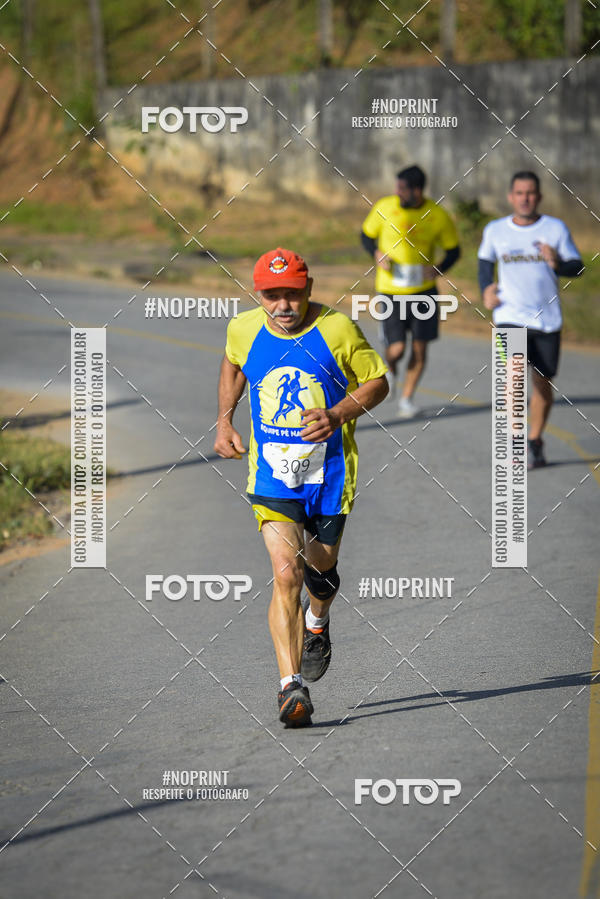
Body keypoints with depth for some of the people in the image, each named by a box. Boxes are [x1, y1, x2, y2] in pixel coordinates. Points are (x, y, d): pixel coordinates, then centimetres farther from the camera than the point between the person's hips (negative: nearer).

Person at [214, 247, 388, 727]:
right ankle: (291, 687, -19)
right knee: (286, 573, -17)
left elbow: (378, 382, -2)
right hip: (272, 473, 0)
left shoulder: (338, 330, -11)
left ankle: (317, 622, 55)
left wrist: (338, 415, -19)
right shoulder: (244, 330, -3)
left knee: (321, 569, 17)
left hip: (329, 471, 0)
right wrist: (225, 420, 11)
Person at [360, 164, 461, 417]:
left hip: (423, 291, 1)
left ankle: (407, 398, 21)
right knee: (397, 348, -8)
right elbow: (366, 235, 9)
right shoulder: (385, 207, -7)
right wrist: (377, 254, -12)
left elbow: (453, 250, 5)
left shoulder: (438, 216, -7)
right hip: (390, 290, -1)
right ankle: (389, 369, 28)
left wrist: (438, 268, -13)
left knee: (419, 348, 3)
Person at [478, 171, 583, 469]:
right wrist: (486, 289, 4)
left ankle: (535, 442, 26)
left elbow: (577, 267, 2)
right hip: (510, 318, -1)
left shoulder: (555, 229, 0)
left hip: (547, 320, 1)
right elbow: (485, 261, 22)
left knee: (543, 383, 8)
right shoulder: (495, 231, 4)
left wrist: (557, 262, -20)